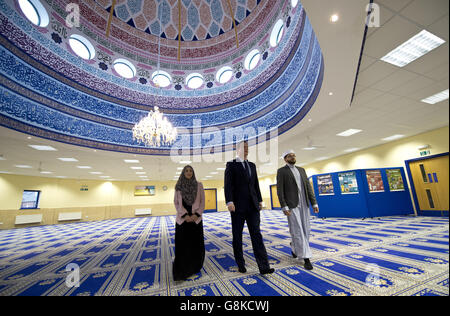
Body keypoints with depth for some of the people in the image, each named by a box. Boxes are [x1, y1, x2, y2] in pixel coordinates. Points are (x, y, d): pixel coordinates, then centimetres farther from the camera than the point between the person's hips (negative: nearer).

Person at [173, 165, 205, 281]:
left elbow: (202, 202, 0)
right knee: (182, 245, -2)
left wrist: (196, 215, -13)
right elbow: (176, 203, 0)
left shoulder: (199, 185, 2)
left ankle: (194, 266, 31)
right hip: (182, 218, 0)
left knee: (196, 244, 5)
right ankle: (181, 271, 13)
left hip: (196, 218, 1)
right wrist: (185, 215, -13)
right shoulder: (178, 187, 2)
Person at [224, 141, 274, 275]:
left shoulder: (252, 165, 15)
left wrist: (260, 200, 14)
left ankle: (263, 266, 9)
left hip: (252, 206, 4)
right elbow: (228, 184, -10)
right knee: (237, 235, 9)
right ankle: (240, 264, 25)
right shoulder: (231, 165, -2)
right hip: (238, 206, -4)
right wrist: (229, 201, -19)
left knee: (256, 234, 3)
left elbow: (256, 184, 18)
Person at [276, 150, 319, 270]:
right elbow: (280, 190, -9)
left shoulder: (301, 170, 16)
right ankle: (306, 258, 8)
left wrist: (314, 203, 4)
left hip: (303, 204, 6)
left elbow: (308, 187, 12)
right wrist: (284, 207, -17)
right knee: (297, 231, -4)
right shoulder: (281, 171, -3)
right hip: (291, 205, -6)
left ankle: (294, 246, 36)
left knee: (305, 230, 10)